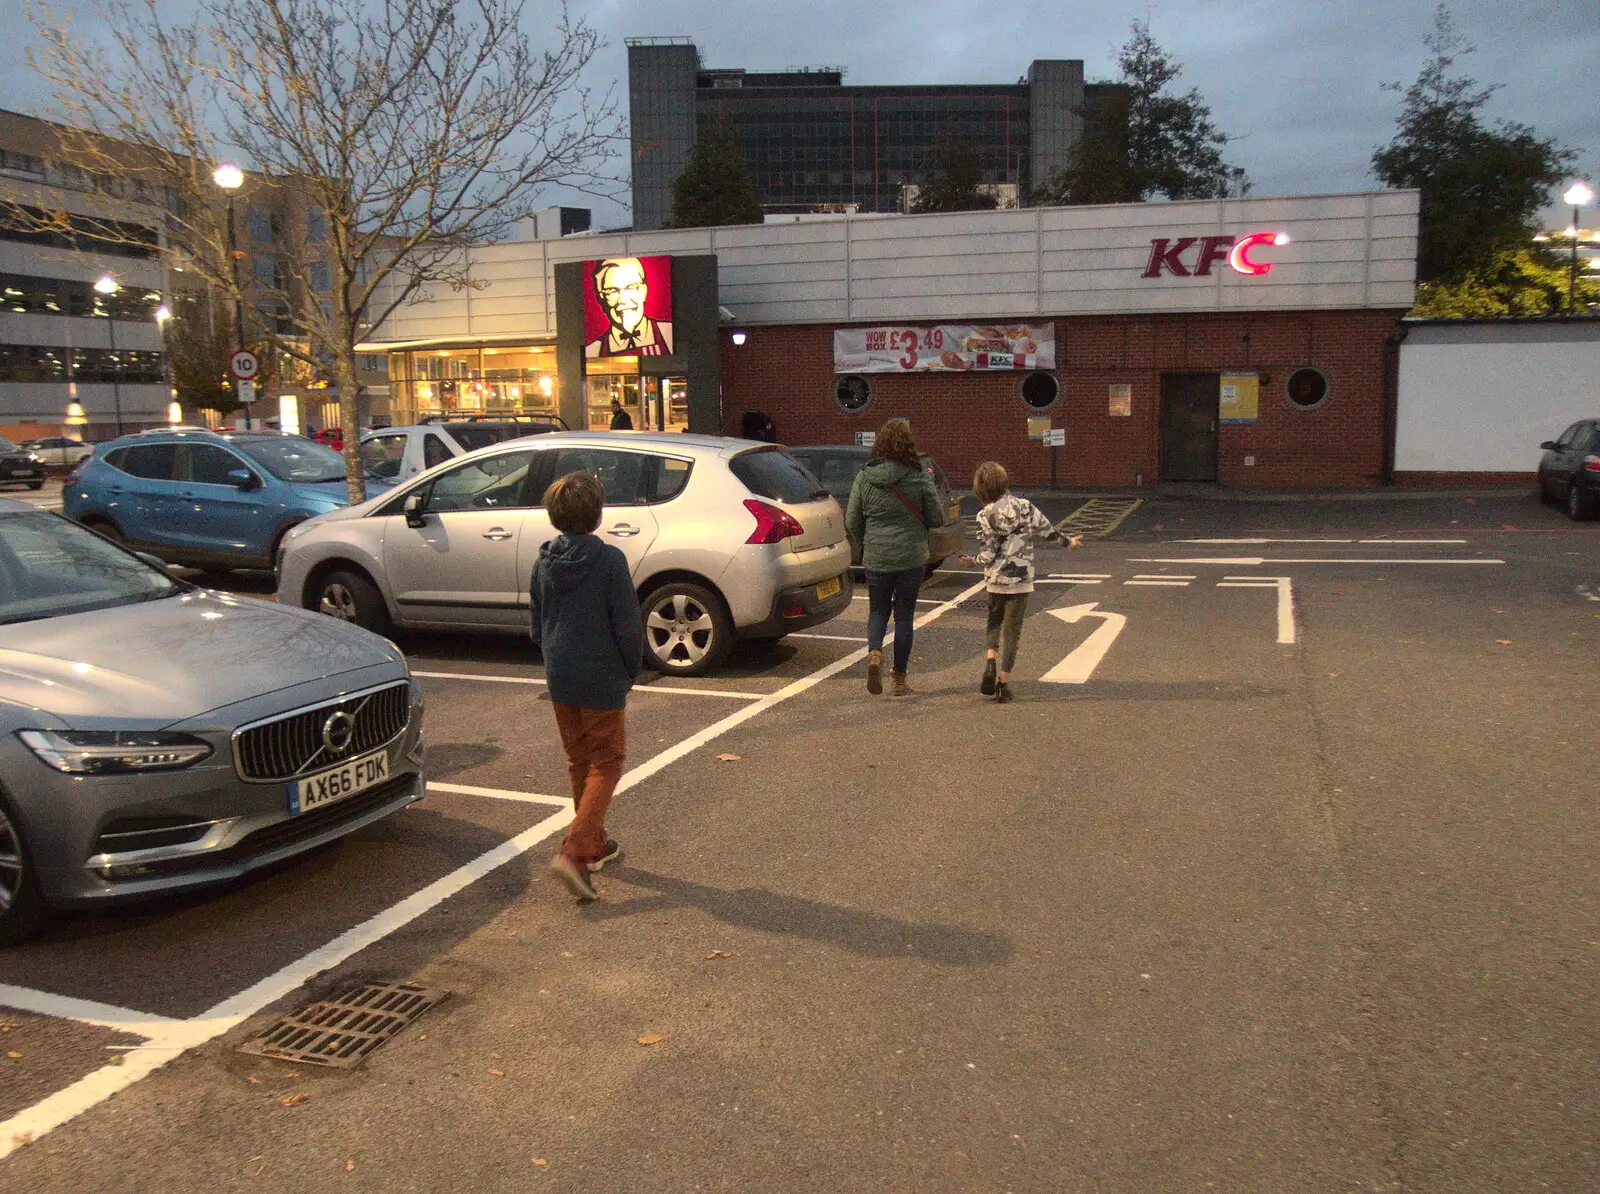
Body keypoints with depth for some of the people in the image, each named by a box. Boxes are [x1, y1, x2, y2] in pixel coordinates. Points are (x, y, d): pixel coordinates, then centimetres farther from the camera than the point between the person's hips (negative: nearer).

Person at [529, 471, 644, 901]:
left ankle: (595, 845, 31)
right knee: (605, 763, 5)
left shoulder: (544, 563, 1)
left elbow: (536, 628, 9)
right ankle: (574, 852, -9)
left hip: (559, 678, 6)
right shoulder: (609, 559, -16)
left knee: (578, 761, 19)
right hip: (602, 680, -6)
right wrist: (632, 670, 1)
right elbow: (628, 627, -15)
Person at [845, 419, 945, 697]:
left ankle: (874, 652, -11)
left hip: (875, 557, 1)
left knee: (878, 610, 17)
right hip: (911, 558, -1)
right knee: (904, 614, 9)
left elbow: (852, 521, 0)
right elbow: (936, 519, -3)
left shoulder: (864, 477, -3)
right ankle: (899, 679, 13)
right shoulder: (918, 478, -10)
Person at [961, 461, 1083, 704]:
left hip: (995, 578, 0)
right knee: (1012, 629, 8)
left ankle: (990, 661, -1)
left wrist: (971, 560, 9)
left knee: (994, 620, 23)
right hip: (1021, 579, 0)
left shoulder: (986, 515, -10)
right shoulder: (1024, 506, -5)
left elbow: (988, 555, -11)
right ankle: (1004, 682, 8)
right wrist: (1068, 542, 24)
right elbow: (1047, 530, 6)